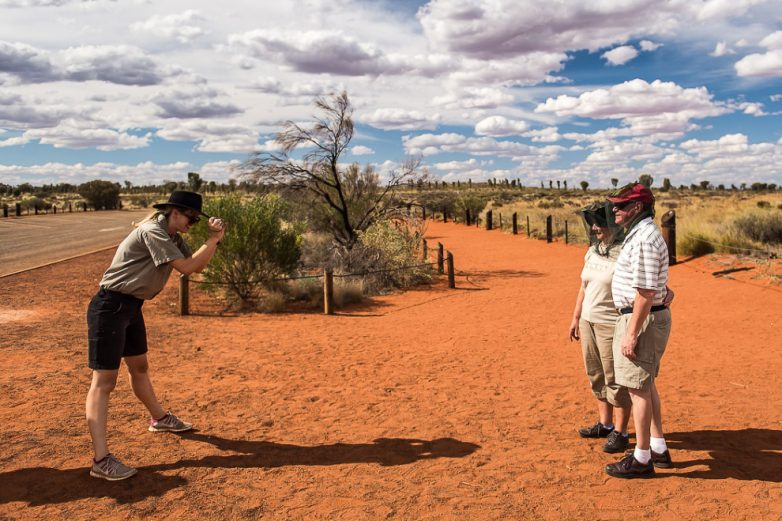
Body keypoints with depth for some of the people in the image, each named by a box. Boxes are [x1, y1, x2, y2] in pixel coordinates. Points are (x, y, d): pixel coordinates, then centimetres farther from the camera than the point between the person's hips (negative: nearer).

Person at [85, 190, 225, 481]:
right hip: (111, 306, -10)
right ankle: (101, 461, -12)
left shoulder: (173, 237, 10)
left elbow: (198, 264, 10)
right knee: (104, 381, -11)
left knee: (139, 367, 26)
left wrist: (214, 239, -4)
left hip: (132, 306, 10)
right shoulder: (152, 232, -19)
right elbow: (186, 268, -23)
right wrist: (213, 240, -15)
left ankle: (159, 418, 45)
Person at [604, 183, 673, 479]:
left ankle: (641, 460, 10)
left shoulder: (644, 238, -20)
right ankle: (659, 449, 30)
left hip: (641, 320, -11)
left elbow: (645, 292, -24)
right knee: (647, 385, 18)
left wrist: (631, 335, -22)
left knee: (638, 389, -1)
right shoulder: (641, 234, 13)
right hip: (647, 318, 11)